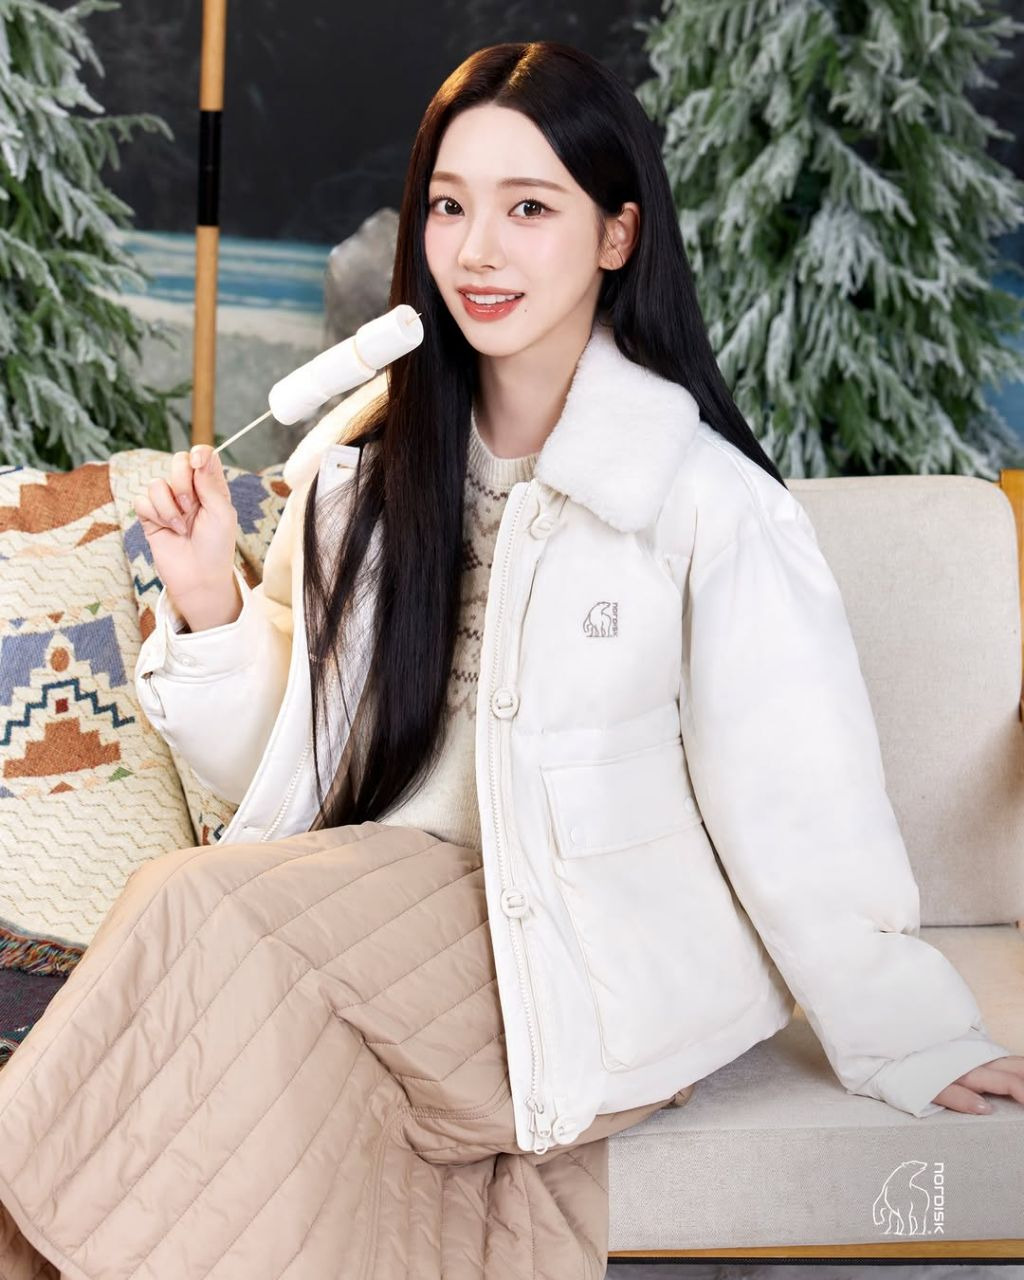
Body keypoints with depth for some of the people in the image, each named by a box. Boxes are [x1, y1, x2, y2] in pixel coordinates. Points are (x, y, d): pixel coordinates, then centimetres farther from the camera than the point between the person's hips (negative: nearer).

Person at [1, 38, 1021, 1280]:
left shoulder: (708, 498, -13)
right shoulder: (371, 458, 5)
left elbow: (798, 813, -8)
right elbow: (288, 761, 9)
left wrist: (916, 1046, -4)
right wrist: (210, 606, -8)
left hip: (611, 961, -4)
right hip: (398, 919, 5)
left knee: (201, 915, -25)